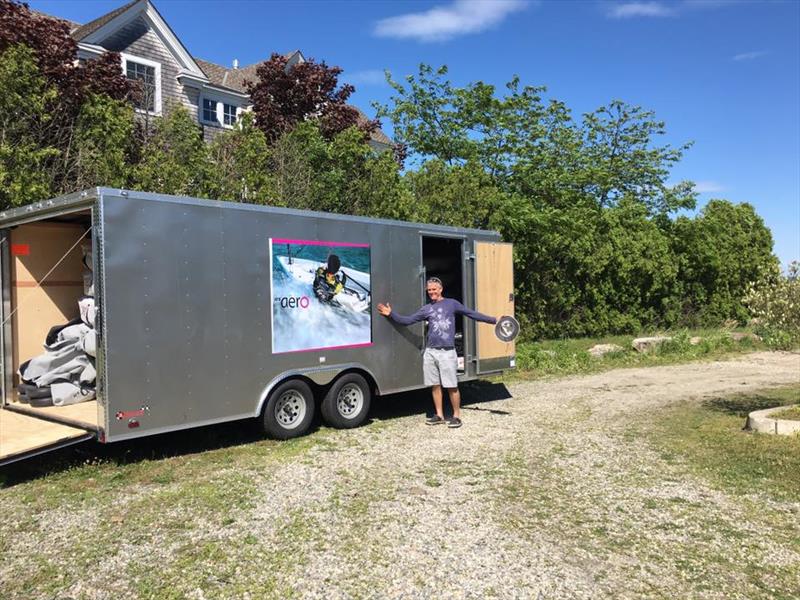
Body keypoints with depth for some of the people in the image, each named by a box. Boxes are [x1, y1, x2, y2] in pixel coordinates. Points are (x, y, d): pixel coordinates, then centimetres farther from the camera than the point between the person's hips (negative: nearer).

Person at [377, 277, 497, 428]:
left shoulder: (451, 303, 5)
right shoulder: (426, 309, 13)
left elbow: (472, 314, 5)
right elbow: (407, 321, 11)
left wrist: (493, 320, 2)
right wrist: (391, 314, 2)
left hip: (447, 352, -4)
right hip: (430, 352, 4)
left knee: (451, 386, -2)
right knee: (435, 385, 9)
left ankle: (456, 416, 10)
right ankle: (439, 415, 20)